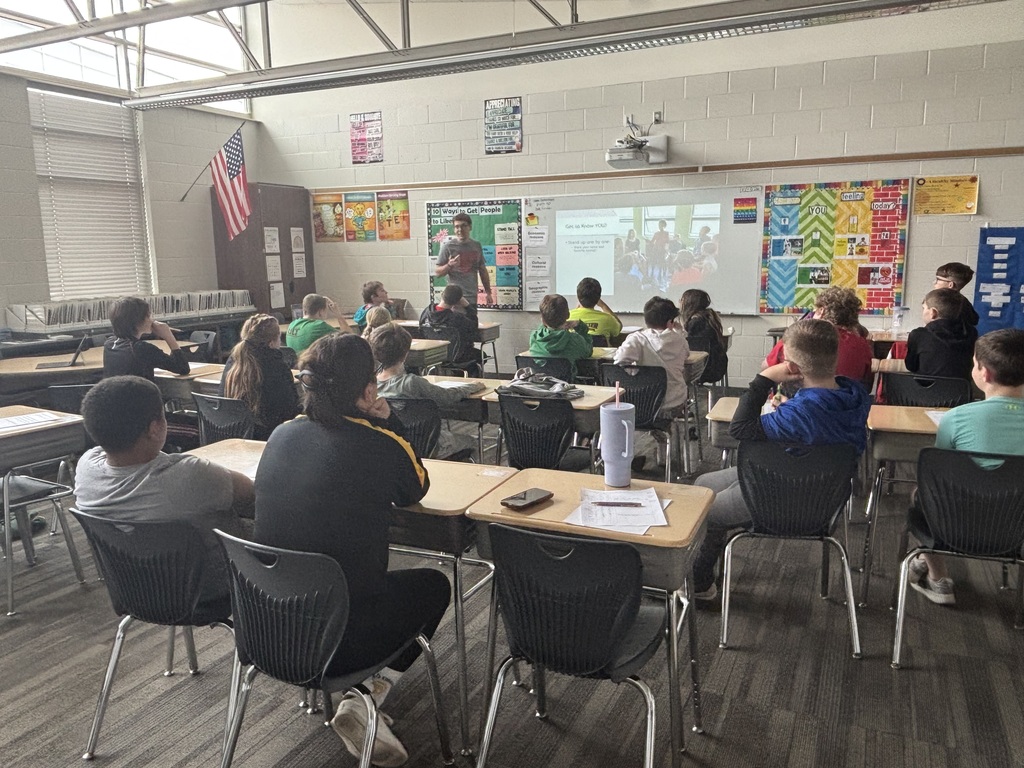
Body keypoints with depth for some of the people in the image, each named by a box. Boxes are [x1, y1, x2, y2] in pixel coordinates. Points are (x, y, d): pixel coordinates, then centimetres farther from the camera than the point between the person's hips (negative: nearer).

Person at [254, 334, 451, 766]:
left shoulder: (281, 435, 0)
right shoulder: (381, 446, -16)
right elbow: (416, 490, 5)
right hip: (339, 640, -6)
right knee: (434, 585, 22)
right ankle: (366, 696, 10)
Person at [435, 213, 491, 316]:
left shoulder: (476, 246, 13)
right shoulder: (448, 247, -1)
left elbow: (483, 271, 21)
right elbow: (437, 272, -1)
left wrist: (488, 292, 18)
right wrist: (449, 265, -20)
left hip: (472, 298, 5)